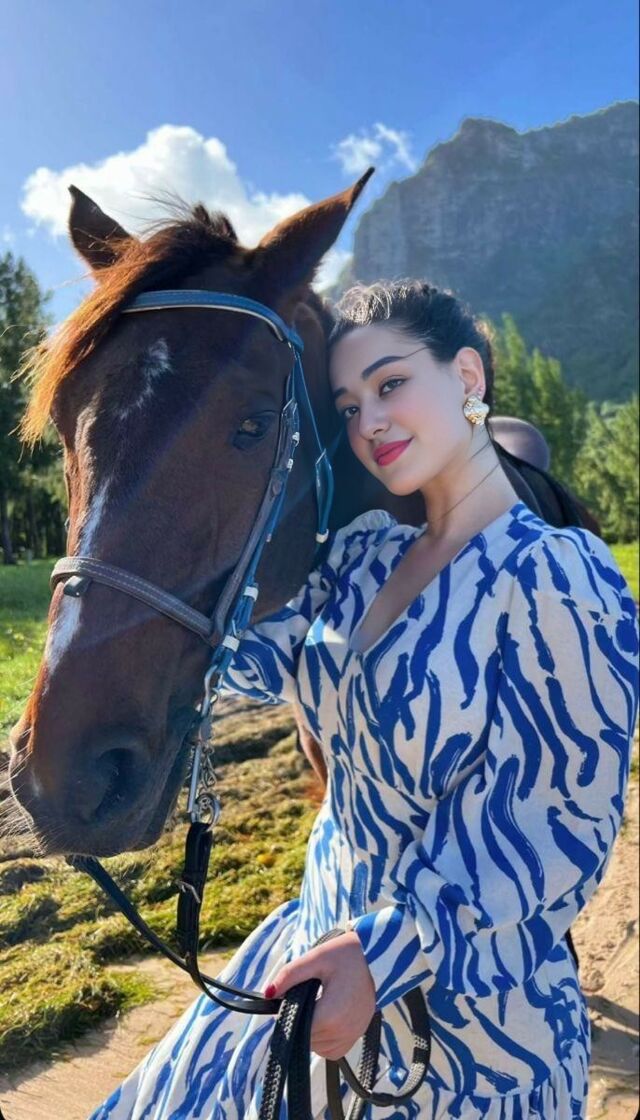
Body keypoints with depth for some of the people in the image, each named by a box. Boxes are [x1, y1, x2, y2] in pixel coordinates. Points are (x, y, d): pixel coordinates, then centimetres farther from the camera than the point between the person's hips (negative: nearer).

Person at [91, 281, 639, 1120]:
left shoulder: (554, 576, -21)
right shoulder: (365, 556, 0)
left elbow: (565, 823, -20)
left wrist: (391, 953, -24)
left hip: (466, 1003, -7)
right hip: (332, 947, 7)